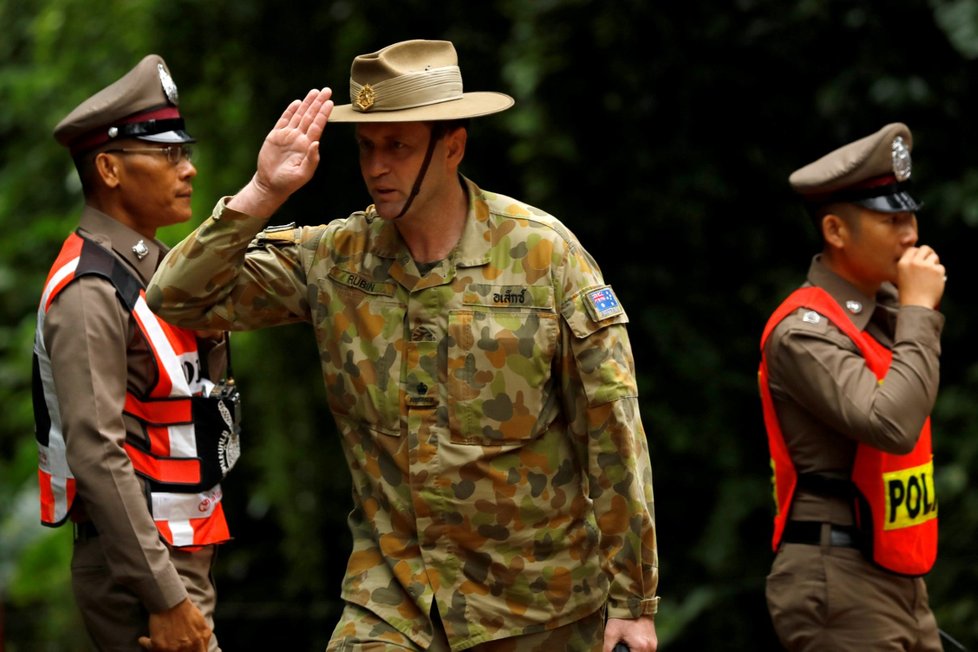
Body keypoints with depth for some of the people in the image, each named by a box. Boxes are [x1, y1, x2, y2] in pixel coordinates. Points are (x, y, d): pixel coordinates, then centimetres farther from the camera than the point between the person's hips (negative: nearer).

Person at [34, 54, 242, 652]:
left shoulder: (154, 267, 14)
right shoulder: (90, 294, -15)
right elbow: (97, 456, -22)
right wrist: (166, 599, -23)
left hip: (183, 552, 9)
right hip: (136, 562, -9)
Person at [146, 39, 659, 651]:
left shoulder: (544, 251, -9)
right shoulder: (334, 257, -1)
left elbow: (612, 429, -7)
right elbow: (182, 299, -3)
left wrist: (632, 599, -7)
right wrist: (262, 194, -15)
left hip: (538, 599, -1)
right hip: (394, 595, 1)